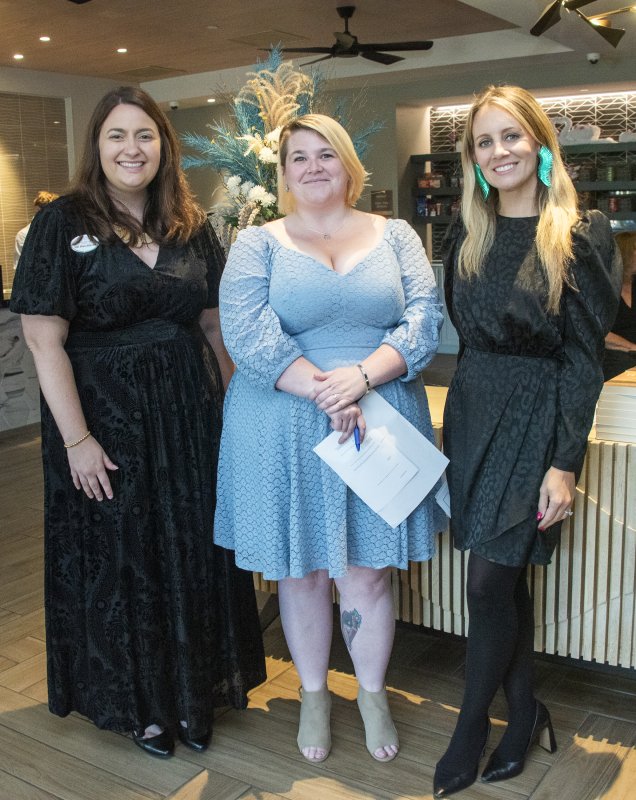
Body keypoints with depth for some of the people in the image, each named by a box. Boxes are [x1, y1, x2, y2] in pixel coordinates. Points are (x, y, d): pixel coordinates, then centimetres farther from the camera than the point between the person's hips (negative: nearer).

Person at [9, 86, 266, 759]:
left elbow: (214, 326, 11)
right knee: (119, 556, 9)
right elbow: (45, 341, -11)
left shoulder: (191, 227, 6)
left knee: (194, 550, 12)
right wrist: (76, 439, -15)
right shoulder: (62, 224, -7)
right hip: (107, 417, -4)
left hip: (190, 412, 4)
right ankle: (135, 702, 31)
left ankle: (194, 693, 33)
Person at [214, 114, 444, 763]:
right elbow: (245, 332, -10)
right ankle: (313, 693, 32)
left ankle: (373, 692, 30)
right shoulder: (257, 244, 3)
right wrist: (322, 392, -19)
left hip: (380, 423, 1)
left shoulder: (395, 237, 8)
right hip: (284, 429, 0)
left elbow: (425, 318, -3)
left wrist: (361, 377, -18)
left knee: (368, 574, 7)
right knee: (301, 572, 10)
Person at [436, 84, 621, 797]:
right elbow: (463, 332, 12)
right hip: (472, 411, 5)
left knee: (488, 581, -4)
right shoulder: (467, 234, 9)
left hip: (534, 418, -5)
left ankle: (470, 734, 17)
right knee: (505, 578, 11)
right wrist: (461, 416, 6)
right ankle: (525, 714, 30)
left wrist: (566, 463, -14)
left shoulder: (579, 236, -7)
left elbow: (584, 356, -10)